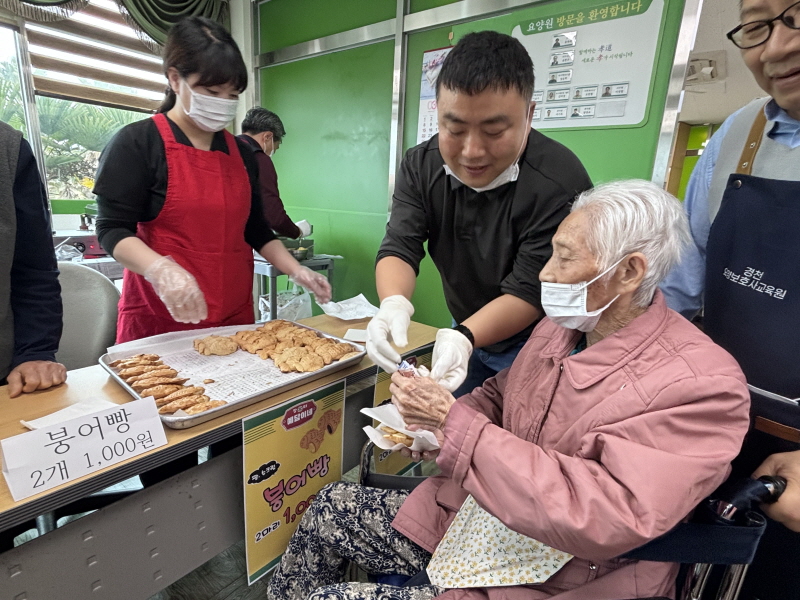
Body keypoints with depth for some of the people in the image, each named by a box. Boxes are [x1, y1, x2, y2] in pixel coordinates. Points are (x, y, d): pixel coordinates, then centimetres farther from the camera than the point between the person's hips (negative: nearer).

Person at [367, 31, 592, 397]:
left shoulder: (560, 182, -27)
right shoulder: (420, 166, -11)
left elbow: (529, 291, -27)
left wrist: (464, 337, -43)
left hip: (536, 350, -4)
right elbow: (399, 248, -16)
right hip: (465, 337, 5)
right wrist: (394, 304, -37)